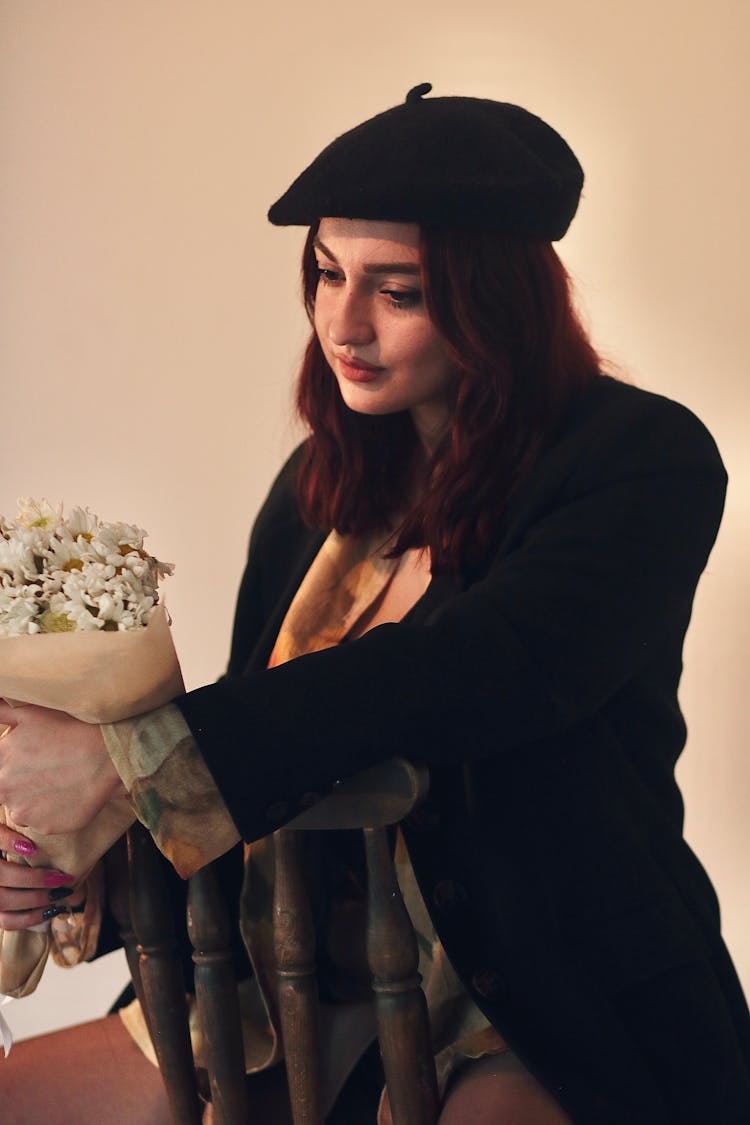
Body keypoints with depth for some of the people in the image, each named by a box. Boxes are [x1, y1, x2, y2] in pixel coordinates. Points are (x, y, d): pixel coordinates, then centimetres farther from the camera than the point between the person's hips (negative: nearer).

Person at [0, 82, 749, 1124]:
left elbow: (480, 672, -26)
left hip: (544, 1030, -6)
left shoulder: (648, 461, -11)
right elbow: (258, 720, 11)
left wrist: (125, 757, -29)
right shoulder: (320, 485, 9)